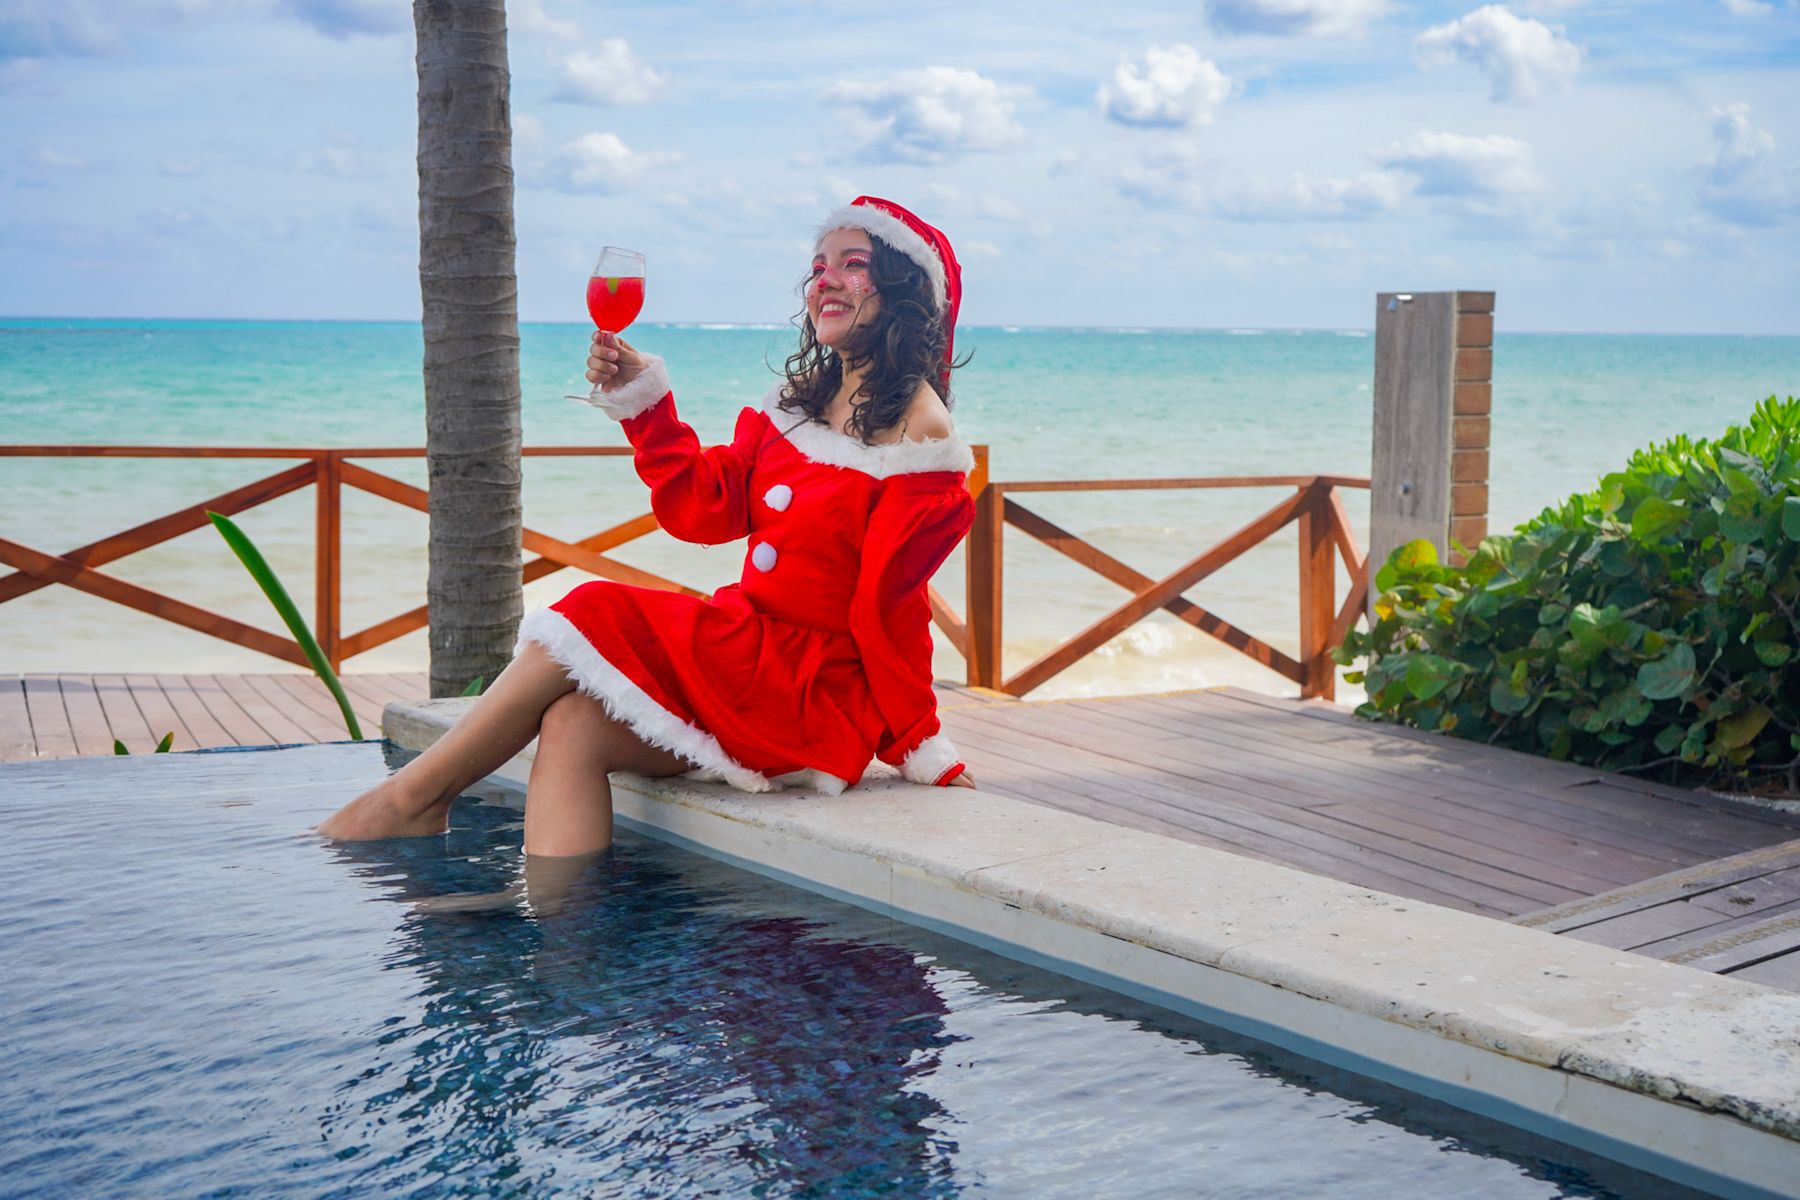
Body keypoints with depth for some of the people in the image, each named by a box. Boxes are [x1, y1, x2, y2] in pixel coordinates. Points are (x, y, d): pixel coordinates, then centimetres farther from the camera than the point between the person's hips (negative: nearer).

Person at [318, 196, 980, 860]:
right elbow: (703, 508, 12)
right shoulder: (799, 399, 15)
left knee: (593, 623, -17)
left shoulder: (918, 431, -10)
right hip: (748, 663, 7)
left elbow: (884, 607, -13)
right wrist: (643, 400, 5)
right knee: (572, 725, -18)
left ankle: (414, 794, -3)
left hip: (819, 692, -7)